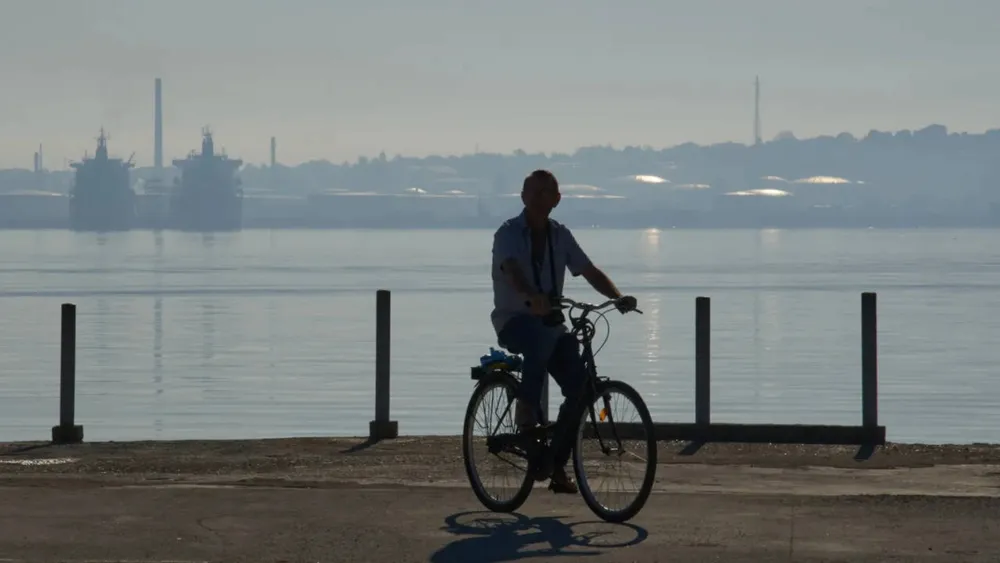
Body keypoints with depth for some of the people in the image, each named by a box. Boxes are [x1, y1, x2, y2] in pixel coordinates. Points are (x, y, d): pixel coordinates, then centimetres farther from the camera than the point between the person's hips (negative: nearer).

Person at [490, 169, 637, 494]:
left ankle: (557, 467, -3)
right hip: (514, 320, -5)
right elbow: (512, 271, -27)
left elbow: (590, 272, 5)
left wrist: (618, 297, -14)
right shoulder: (508, 233, -8)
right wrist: (533, 297, -48)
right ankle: (527, 407, -25)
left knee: (579, 385, -13)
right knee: (541, 334, -41)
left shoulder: (560, 236, 9)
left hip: (550, 321, 5)